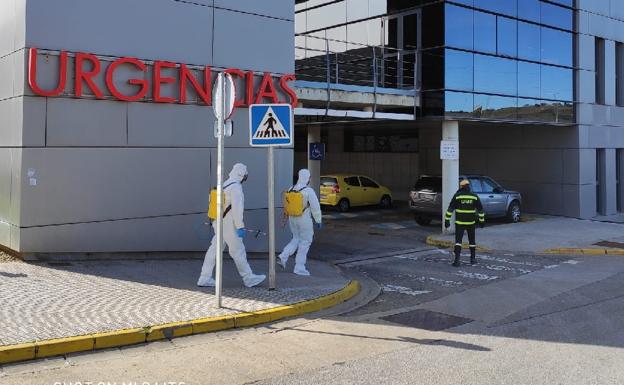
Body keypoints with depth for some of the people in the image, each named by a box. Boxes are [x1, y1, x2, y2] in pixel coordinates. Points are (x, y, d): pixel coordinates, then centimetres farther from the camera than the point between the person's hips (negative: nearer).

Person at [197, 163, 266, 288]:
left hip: (220, 224, 9)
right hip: (229, 226, -9)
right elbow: (237, 208, -22)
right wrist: (240, 227, -21)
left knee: (214, 250, 8)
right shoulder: (236, 187, -15)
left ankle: (205, 278, 10)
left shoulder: (225, 185, 15)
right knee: (238, 251, -1)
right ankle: (249, 278, 7)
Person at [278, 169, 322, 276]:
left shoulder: (291, 189, 3)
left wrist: (285, 218, 21)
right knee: (305, 242, 6)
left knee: (296, 239, 22)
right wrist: (319, 221, -7)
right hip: (304, 220, -6)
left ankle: (283, 257, 5)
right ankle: (299, 268, 8)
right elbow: (315, 207, -15)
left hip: (293, 218, 6)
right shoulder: (309, 191, -16)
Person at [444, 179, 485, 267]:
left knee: (458, 240, -1)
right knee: (472, 240, 16)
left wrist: (447, 220, -6)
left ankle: (457, 259, -13)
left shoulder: (457, 196, -5)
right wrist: (482, 220, 13)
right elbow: (480, 209, 5)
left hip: (460, 222, -2)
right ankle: (473, 259, 22)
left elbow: (450, 208, -8)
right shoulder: (474, 196, 1)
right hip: (471, 223, 2)